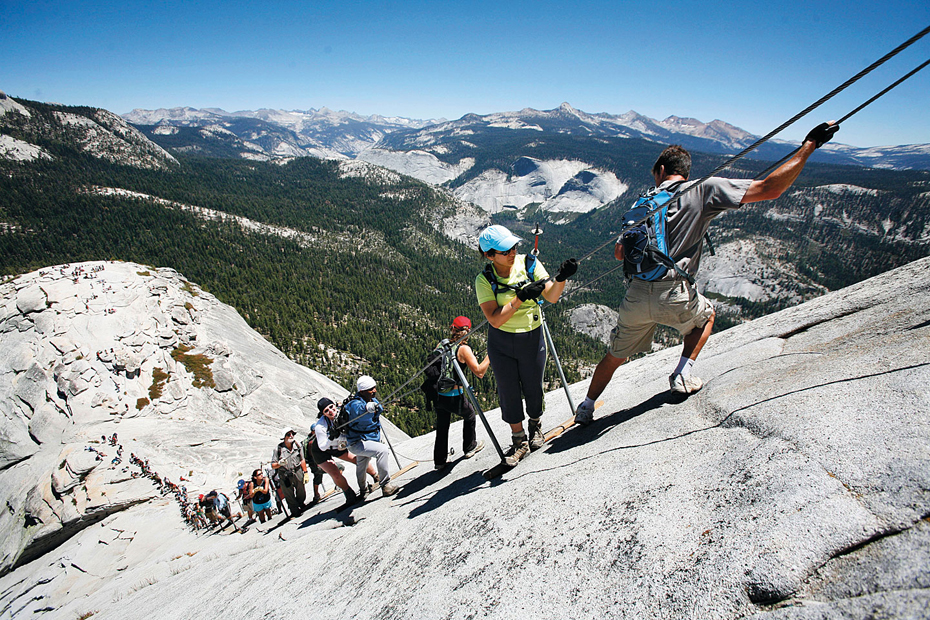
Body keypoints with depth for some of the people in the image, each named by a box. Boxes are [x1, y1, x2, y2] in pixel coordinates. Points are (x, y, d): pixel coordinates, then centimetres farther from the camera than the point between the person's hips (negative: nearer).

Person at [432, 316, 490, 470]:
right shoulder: (463, 349, -13)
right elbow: (479, 372, -18)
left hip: (438, 395, 5)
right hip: (454, 396, -5)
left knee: (442, 427, 20)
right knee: (470, 416, 24)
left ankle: (439, 461, 27)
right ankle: (469, 448, 40)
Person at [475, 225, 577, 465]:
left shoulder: (529, 264, -9)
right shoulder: (484, 280, -13)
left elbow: (551, 297, -13)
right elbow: (495, 319, -21)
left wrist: (561, 278, -32)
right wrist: (521, 297, -30)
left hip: (532, 338, 1)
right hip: (501, 342, -1)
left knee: (533, 388, 13)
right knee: (509, 391, 7)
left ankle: (535, 426, 43)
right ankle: (519, 440, 27)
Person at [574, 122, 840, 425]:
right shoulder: (704, 189, 2)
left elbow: (619, 253, 11)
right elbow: (770, 189, -3)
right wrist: (808, 145, 6)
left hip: (636, 296, 3)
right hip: (675, 298, -3)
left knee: (615, 357, 22)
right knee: (706, 315, 33)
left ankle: (586, 408, 32)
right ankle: (682, 376, 22)